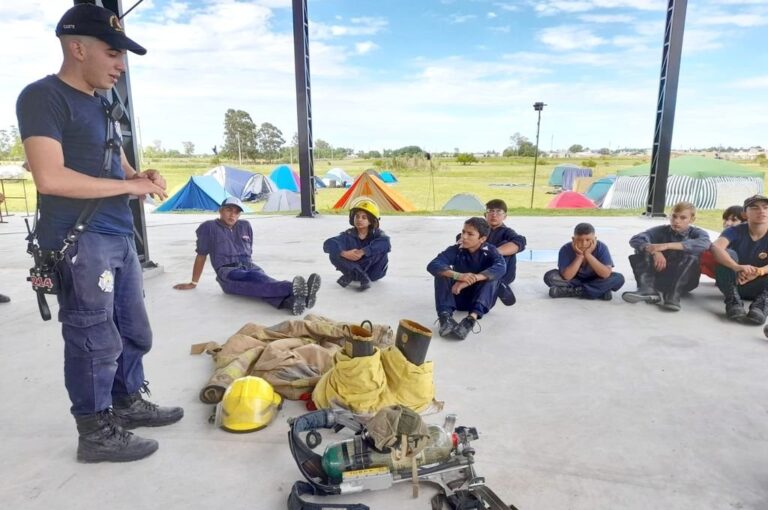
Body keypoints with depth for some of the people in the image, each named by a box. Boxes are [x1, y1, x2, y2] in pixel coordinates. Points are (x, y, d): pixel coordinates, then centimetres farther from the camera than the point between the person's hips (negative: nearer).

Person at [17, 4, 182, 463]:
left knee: (134, 331, 17)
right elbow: (51, 178, -21)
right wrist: (130, 186, -15)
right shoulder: (43, 96, -9)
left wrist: (144, 177, 2)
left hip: (120, 236, 9)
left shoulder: (102, 105, 18)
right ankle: (97, 432, 16)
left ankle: (129, 403, 35)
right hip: (79, 240, -9)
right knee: (95, 339, 0)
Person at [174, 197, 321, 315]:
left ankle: (291, 300, -67)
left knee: (261, 280, -34)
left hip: (249, 267, 4)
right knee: (256, 279, -37)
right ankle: (292, 288, -68)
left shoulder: (245, 226, 20)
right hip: (228, 272, -4)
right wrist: (193, 283, 15)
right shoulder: (208, 227, 8)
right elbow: (201, 256, 11)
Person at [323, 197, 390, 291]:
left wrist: (363, 252, -40)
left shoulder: (376, 233, -9)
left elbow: (386, 243, -33)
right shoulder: (348, 235, -8)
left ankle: (351, 275, -24)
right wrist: (344, 253, -41)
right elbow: (328, 244, -23)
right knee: (334, 254, -21)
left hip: (372, 272, 0)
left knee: (381, 251, -28)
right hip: (353, 267, 0)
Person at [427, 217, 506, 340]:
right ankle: (445, 316, -39)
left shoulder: (490, 251, -11)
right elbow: (432, 265, -27)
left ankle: (472, 317, -47)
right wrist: (458, 276, -45)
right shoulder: (455, 250, -10)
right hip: (458, 297, 1)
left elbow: (501, 268, -34)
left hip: (482, 300, -1)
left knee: (492, 275, -28)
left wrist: (470, 280, -46)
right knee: (442, 272, -21)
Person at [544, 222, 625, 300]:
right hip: (574, 281, -1)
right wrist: (579, 256, -31)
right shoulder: (566, 249, -21)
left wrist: (588, 255, -33)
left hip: (595, 281, 1)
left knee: (618, 278, -27)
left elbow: (606, 274, -29)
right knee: (549, 276, -25)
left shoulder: (601, 248, -20)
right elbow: (566, 277, -27)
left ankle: (571, 291, -25)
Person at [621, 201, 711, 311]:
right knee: (642, 250, -17)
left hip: (683, 282, -2)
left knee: (692, 258, -29)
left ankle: (674, 295, -37)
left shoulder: (697, 233, -2)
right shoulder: (661, 230, 1)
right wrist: (655, 252, -36)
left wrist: (667, 245, -38)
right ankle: (647, 289, -36)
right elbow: (635, 239, -17)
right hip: (660, 277, 2)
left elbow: (703, 244, -29)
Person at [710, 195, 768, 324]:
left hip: (758, 287, 1)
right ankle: (733, 301, -35)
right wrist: (737, 267, -51)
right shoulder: (735, 231, -11)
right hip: (732, 283, -1)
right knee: (728, 254, -27)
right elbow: (715, 247, -34)